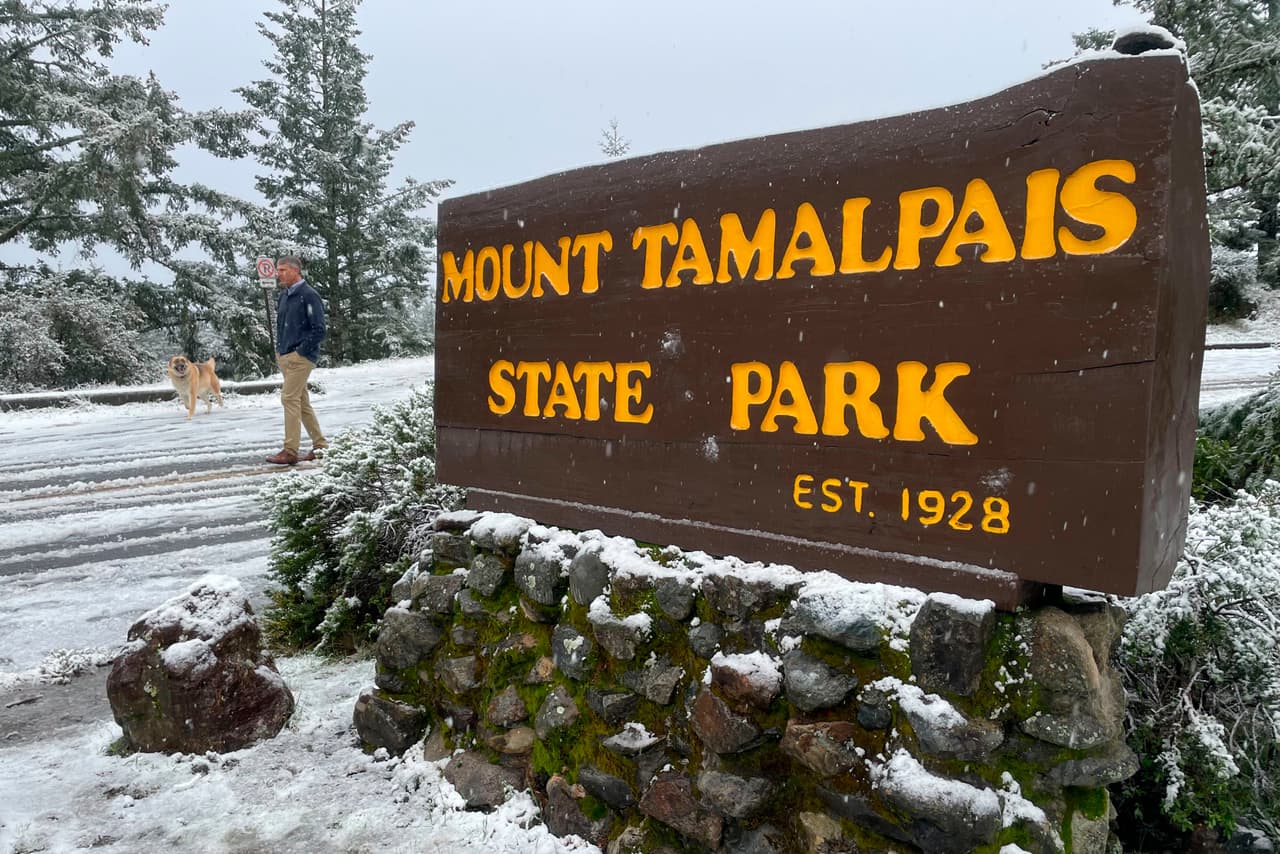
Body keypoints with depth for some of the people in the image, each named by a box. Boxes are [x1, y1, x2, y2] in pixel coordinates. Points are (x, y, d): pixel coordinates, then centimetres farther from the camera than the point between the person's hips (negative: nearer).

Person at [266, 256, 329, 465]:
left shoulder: (309, 295, -11)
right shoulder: (284, 296, 14)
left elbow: (319, 330, -15)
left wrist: (300, 351, -15)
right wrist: (279, 349, 13)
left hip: (300, 356, -9)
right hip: (284, 357, 9)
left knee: (290, 398, -11)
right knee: (302, 401, 11)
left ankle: (290, 451, -8)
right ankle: (321, 445, 18)